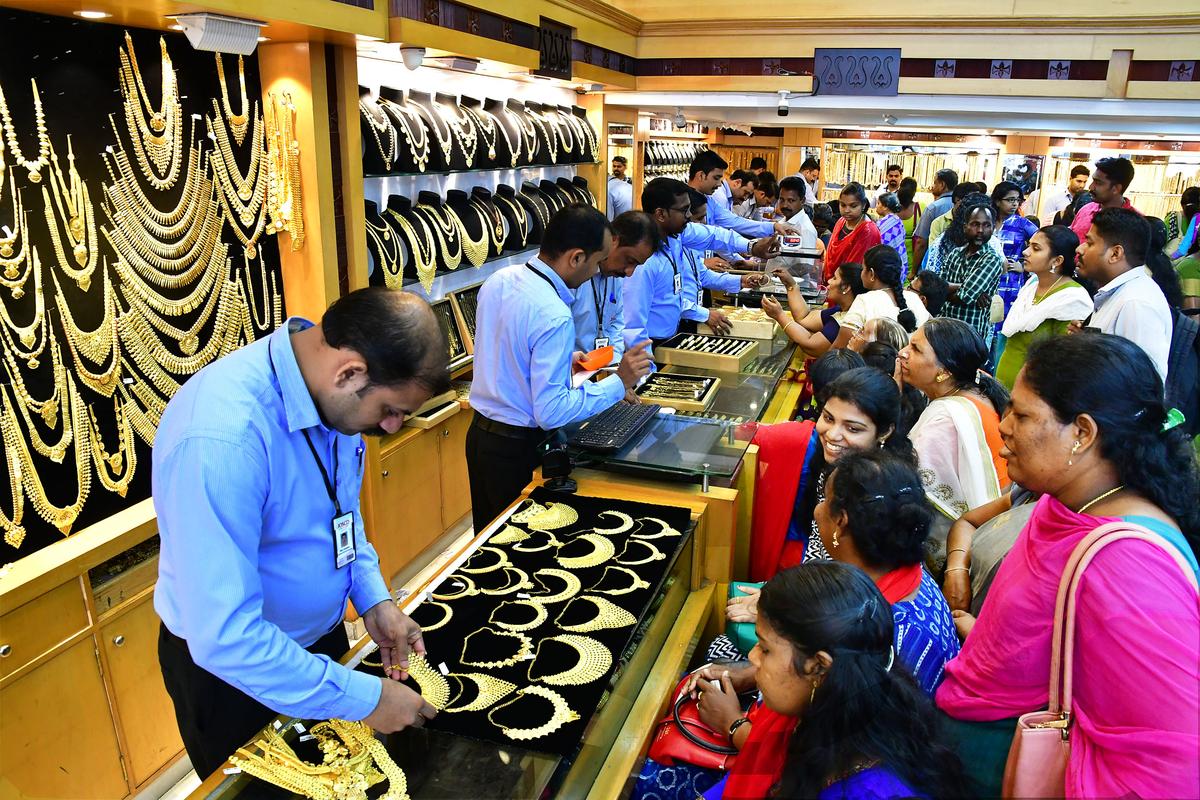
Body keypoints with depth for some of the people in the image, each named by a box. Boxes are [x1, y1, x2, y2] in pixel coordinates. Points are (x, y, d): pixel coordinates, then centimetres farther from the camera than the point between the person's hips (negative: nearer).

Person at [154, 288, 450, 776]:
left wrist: (373, 598, -6)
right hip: (232, 665, -6)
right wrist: (363, 698, -29)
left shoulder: (334, 391, -12)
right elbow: (225, 635, -35)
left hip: (320, 635, 7)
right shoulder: (221, 437, -37)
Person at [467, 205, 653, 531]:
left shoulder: (498, 280, -1)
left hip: (480, 432, 8)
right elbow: (551, 412, -26)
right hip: (519, 450, -8)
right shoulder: (555, 316, -27)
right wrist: (619, 382, -21)